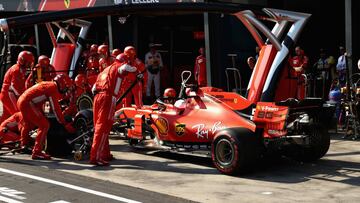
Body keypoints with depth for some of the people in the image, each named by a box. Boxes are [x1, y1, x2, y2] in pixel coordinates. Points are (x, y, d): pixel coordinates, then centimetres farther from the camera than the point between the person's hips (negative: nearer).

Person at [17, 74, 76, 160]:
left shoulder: (47, 84, 17)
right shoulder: (53, 88, -11)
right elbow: (56, 108, -13)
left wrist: (43, 116, 36)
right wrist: (65, 124, -9)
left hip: (21, 101, 10)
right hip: (28, 103, -10)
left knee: (28, 124, 32)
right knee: (44, 125, -10)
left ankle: (24, 145, 56)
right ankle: (37, 152, -11)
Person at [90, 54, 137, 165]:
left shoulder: (105, 70, 28)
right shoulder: (119, 67, 7)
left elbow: (94, 89, 23)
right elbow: (125, 67, -19)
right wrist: (134, 69, 1)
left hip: (97, 97, 8)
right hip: (108, 98, -8)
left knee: (100, 126, 15)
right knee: (103, 128, -10)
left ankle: (105, 153, 25)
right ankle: (95, 157, -15)